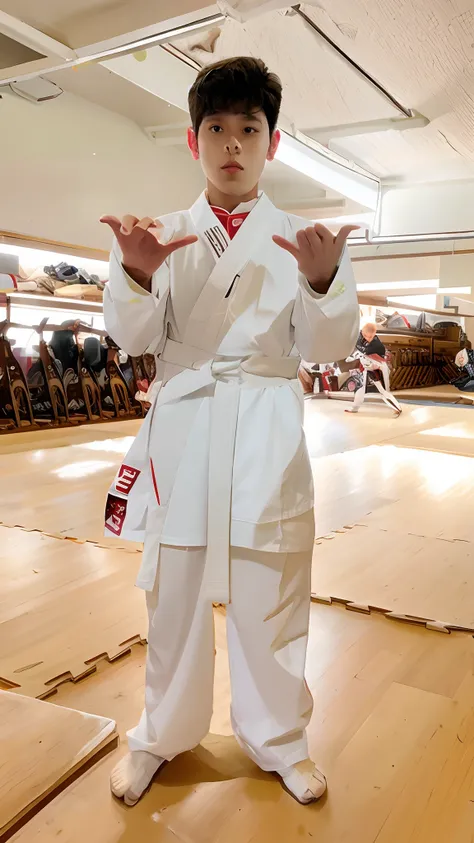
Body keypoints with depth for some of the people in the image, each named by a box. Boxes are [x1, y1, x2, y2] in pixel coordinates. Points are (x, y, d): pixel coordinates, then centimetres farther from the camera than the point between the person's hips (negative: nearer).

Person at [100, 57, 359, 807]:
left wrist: (324, 280, -22)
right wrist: (136, 276, -19)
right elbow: (134, 338, 1)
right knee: (174, 591, 12)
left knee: (270, 596, 8)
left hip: (268, 431, 0)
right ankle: (163, 734, 36)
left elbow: (327, 345, -2)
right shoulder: (164, 236, 7)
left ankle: (277, 739, 34)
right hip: (183, 424, 1)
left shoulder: (299, 238, 4)